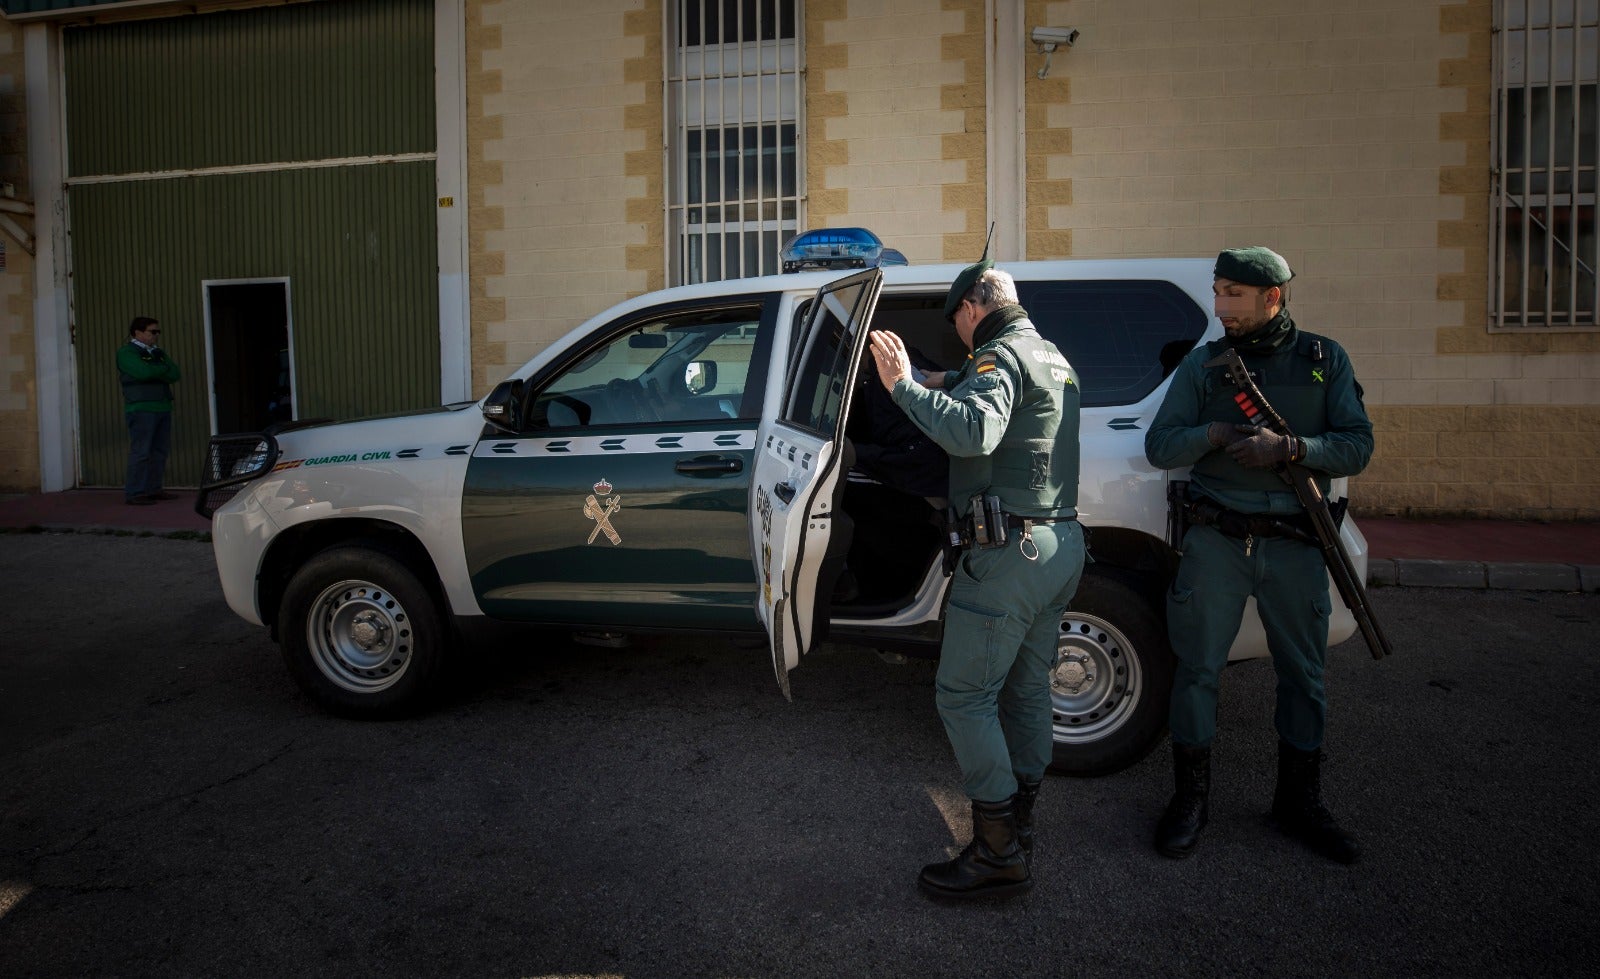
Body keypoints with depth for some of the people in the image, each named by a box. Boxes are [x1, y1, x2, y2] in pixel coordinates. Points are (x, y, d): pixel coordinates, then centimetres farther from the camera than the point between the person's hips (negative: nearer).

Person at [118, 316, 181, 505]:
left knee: (160, 451, 7)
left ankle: (154, 489, 13)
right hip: (141, 409, -7)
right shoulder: (126, 352, -3)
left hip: (162, 407, 7)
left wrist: (155, 372, -11)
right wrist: (163, 369, -4)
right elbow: (143, 371, -20)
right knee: (140, 452, -10)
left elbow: (174, 375, 6)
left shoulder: (157, 353, 19)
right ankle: (133, 494, -8)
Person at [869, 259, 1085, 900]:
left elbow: (973, 432, -30)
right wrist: (944, 383, 28)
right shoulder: (1053, 359, 19)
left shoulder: (1003, 355, -12)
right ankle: (1018, 829, 26)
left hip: (1009, 552, -10)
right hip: (1062, 545, 10)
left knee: (963, 696, -5)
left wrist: (905, 385, -23)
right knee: (1026, 691, 16)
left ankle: (999, 854, -2)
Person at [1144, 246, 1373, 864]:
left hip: (1294, 543, 1)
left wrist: (1290, 448, -18)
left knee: (1303, 675, 11)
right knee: (1197, 669, 2)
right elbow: (1159, 447, 2)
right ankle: (1190, 799, 17)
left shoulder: (1324, 360, 5)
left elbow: (1357, 446, -1)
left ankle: (1299, 803, 28)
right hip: (1216, 541, -1)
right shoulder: (1203, 363, 5)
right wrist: (1215, 432, -16)